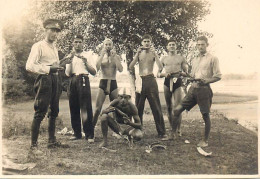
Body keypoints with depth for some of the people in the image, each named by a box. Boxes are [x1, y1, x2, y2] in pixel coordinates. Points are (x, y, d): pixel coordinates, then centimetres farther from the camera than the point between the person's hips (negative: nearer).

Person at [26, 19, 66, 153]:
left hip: (55, 80, 8)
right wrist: (48, 69, -20)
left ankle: (52, 141, 23)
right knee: (40, 113, -9)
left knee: (54, 112, 12)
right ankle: (33, 145, -2)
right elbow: (29, 66, -15)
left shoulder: (54, 48, 21)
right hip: (44, 80, -8)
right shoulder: (38, 46, -4)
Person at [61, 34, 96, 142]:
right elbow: (67, 73, 5)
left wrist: (86, 63, -9)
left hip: (83, 80, -3)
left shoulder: (87, 55, 11)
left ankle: (89, 135, -9)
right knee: (74, 108, 2)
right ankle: (77, 133, 11)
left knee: (86, 108, -10)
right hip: (72, 81, 3)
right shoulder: (70, 56, 17)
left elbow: (94, 72, 5)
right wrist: (70, 61, -8)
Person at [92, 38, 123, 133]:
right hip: (103, 83, -1)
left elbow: (120, 69, -8)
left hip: (113, 84, 1)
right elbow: (97, 68, -11)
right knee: (98, 108, -9)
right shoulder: (101, 56, 8)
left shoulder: (116, 57, 8)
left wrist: (114, 56, -10)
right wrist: (102, 55, -11)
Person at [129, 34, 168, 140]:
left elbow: (160, 68, -9)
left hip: (151, 81, -2)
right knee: (138, 108, 6)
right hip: (140, 81, 2)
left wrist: (155, 53, -14)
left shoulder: (153, 53, 5)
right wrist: (137, 54, -10)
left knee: (156, 108, -4)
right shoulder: (139, 53, 10)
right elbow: (131, 67, -3)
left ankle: (162, 133, -1)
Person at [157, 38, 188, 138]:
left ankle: (178, 130, -3)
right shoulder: (164, 59, 13)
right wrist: (164, 74, -10)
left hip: (178, 82, -2)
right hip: (167, 82, 2)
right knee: (169, 107, 6)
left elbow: (186, 73, 11)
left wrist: (182, 73, -11)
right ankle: (172, 128, 16)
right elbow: (158, 74, 11)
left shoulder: (181, 58, 11)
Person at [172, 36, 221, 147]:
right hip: (193, 88, 6)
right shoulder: (194, 60, 18)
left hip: (204, 89, -5)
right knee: (177, 110, -2)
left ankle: (205, 140, 16)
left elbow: (218, 76, -5)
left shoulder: (212, 59, -1)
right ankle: (173, 133, 11)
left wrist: (206, 81, -18)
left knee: (205, 115, 2)